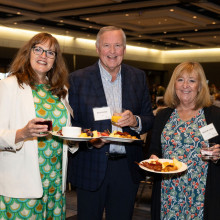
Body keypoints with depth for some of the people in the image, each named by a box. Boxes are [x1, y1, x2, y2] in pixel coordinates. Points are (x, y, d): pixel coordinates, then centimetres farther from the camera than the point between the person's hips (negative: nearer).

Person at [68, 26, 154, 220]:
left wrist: (135, 121, -15)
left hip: (127, 167, 2)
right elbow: (70, 122, -3)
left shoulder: (139, 77, 6)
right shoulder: (78, 78, -3)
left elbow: (150, 119, 8)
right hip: (91, 167, -2)